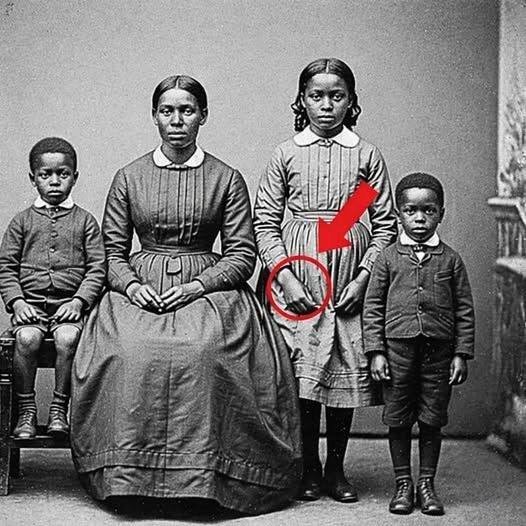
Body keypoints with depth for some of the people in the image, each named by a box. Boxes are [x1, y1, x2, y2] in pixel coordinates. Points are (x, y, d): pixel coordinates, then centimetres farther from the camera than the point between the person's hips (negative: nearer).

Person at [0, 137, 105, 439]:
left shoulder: (84, 221, 9)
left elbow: (97, 268, 4)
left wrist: (79, 301, -9)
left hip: (69, 303, -1)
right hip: (30, 302, 1)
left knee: (67, 339, -30)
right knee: (26, 339, -28)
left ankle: (59, 410, -14)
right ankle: (27, 411, -13)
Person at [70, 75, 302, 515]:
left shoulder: (226, 179, 7)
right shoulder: (129, 178, 11)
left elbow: (243, 254, 3)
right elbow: (113, 251, 11)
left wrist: (197, 286, -11)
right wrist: (131, 284, -9)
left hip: (208, 288, -1)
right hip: (140, 290, 2)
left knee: (202, 350, -34)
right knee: (128, 352, -31)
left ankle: (204, 474, -23)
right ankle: (131, 475, -19)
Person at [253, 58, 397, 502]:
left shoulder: (367, 155, 5)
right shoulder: (287, 154, 5)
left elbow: (386, 224, 4)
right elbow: (265, 221, 3)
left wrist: (363, 277, -7)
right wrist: (285, 276, -8)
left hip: (349, 277, 1)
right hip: (298, 273, 0)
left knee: (346, 372, 4)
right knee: (302, 372, 0)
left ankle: (336, 469, 17)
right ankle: (309, 469, 13)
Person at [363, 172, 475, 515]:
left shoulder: (450, 260, 4)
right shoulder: (389, 259, 3)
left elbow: (465, 310, 5)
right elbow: (373, 307, 3)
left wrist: (461, 354, 0)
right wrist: (376, 352, -4)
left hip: (438, 351, 0)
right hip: (398, 348, 0)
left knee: (432, 420, 6)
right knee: (398, 420, 6)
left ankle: (427, 484, 18)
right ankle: (403, 484, 17)